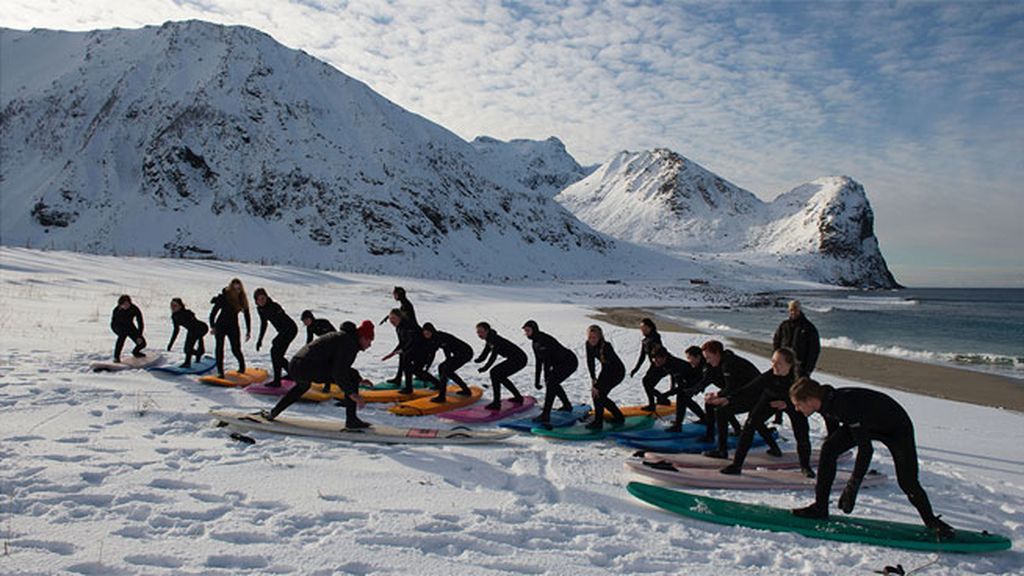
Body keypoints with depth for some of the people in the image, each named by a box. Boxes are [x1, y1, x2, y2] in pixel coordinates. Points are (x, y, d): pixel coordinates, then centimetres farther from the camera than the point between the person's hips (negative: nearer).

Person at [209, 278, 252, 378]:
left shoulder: (243, 300, -5)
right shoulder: (223, 297, -15)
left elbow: (247, 316, 2)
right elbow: (213, 312, -12)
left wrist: (248, 331, 1)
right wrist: (212, 326, -20)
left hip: (233, 327, 2)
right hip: (220, 326, -2)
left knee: (236, 349, -1)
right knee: (219, 348, -9)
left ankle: (242, 366, 26)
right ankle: (220, 372, -3)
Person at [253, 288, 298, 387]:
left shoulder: (274, 306, -25)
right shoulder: (260, 309, 1)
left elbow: (285, 323, -29)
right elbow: (264, 323, 15)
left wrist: (278, 339, -35)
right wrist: (260, 339, 11)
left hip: (290, 329, -9)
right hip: (283, 331, 9)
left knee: (275, 351, -16)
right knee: (277, 354, 11)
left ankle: (277, 381, -15)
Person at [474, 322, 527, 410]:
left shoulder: (495, 340, -19)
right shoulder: (489, 341, 11)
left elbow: (493, 356, -28)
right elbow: (483, 357, 6)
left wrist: (485, 368, -33)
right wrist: (475, 360, -13)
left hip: (519, 359, -10)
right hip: (514, 359, 10)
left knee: (494, 373, -15)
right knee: (500, 376, 21)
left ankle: (496, 403, -17)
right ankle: (518, 397, 31)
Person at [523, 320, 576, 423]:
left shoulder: (544, 340, -24)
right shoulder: (535, 343, 6)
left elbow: (547, 361, -26)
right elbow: (538, 362, 10)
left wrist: (546, 379, -23)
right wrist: (537, 380, 8)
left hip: (569, 362, -11)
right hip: (560, 363, 11)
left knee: (551, 384, -19)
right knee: (553, 382, 24)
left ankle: (545, 415, -23)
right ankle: (567, 405, 41)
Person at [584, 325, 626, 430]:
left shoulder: (606, 346, -34)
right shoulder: (589, 344, -14)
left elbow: (608, 369, -34)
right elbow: (590, 361, -2)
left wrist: (597, 386, -31)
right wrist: (593, 378, -7)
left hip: (617, 371, -7)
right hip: (606, 370, 7)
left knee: (598, 393, -16)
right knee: (599, 394, 3)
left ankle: (598, 422, -6)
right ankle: (619, 417, 19)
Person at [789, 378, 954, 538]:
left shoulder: (846, 405, -40)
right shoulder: (826, 403, -15)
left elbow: (866, 449, -38)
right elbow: (833, 439, 2)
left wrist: (852, 485, -34)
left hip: (897, 427, -7)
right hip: (866, 424, 7)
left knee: (907, 482, -11)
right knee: (828, 449, -13)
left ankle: (932, 522, 18)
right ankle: (820, 507, -6)